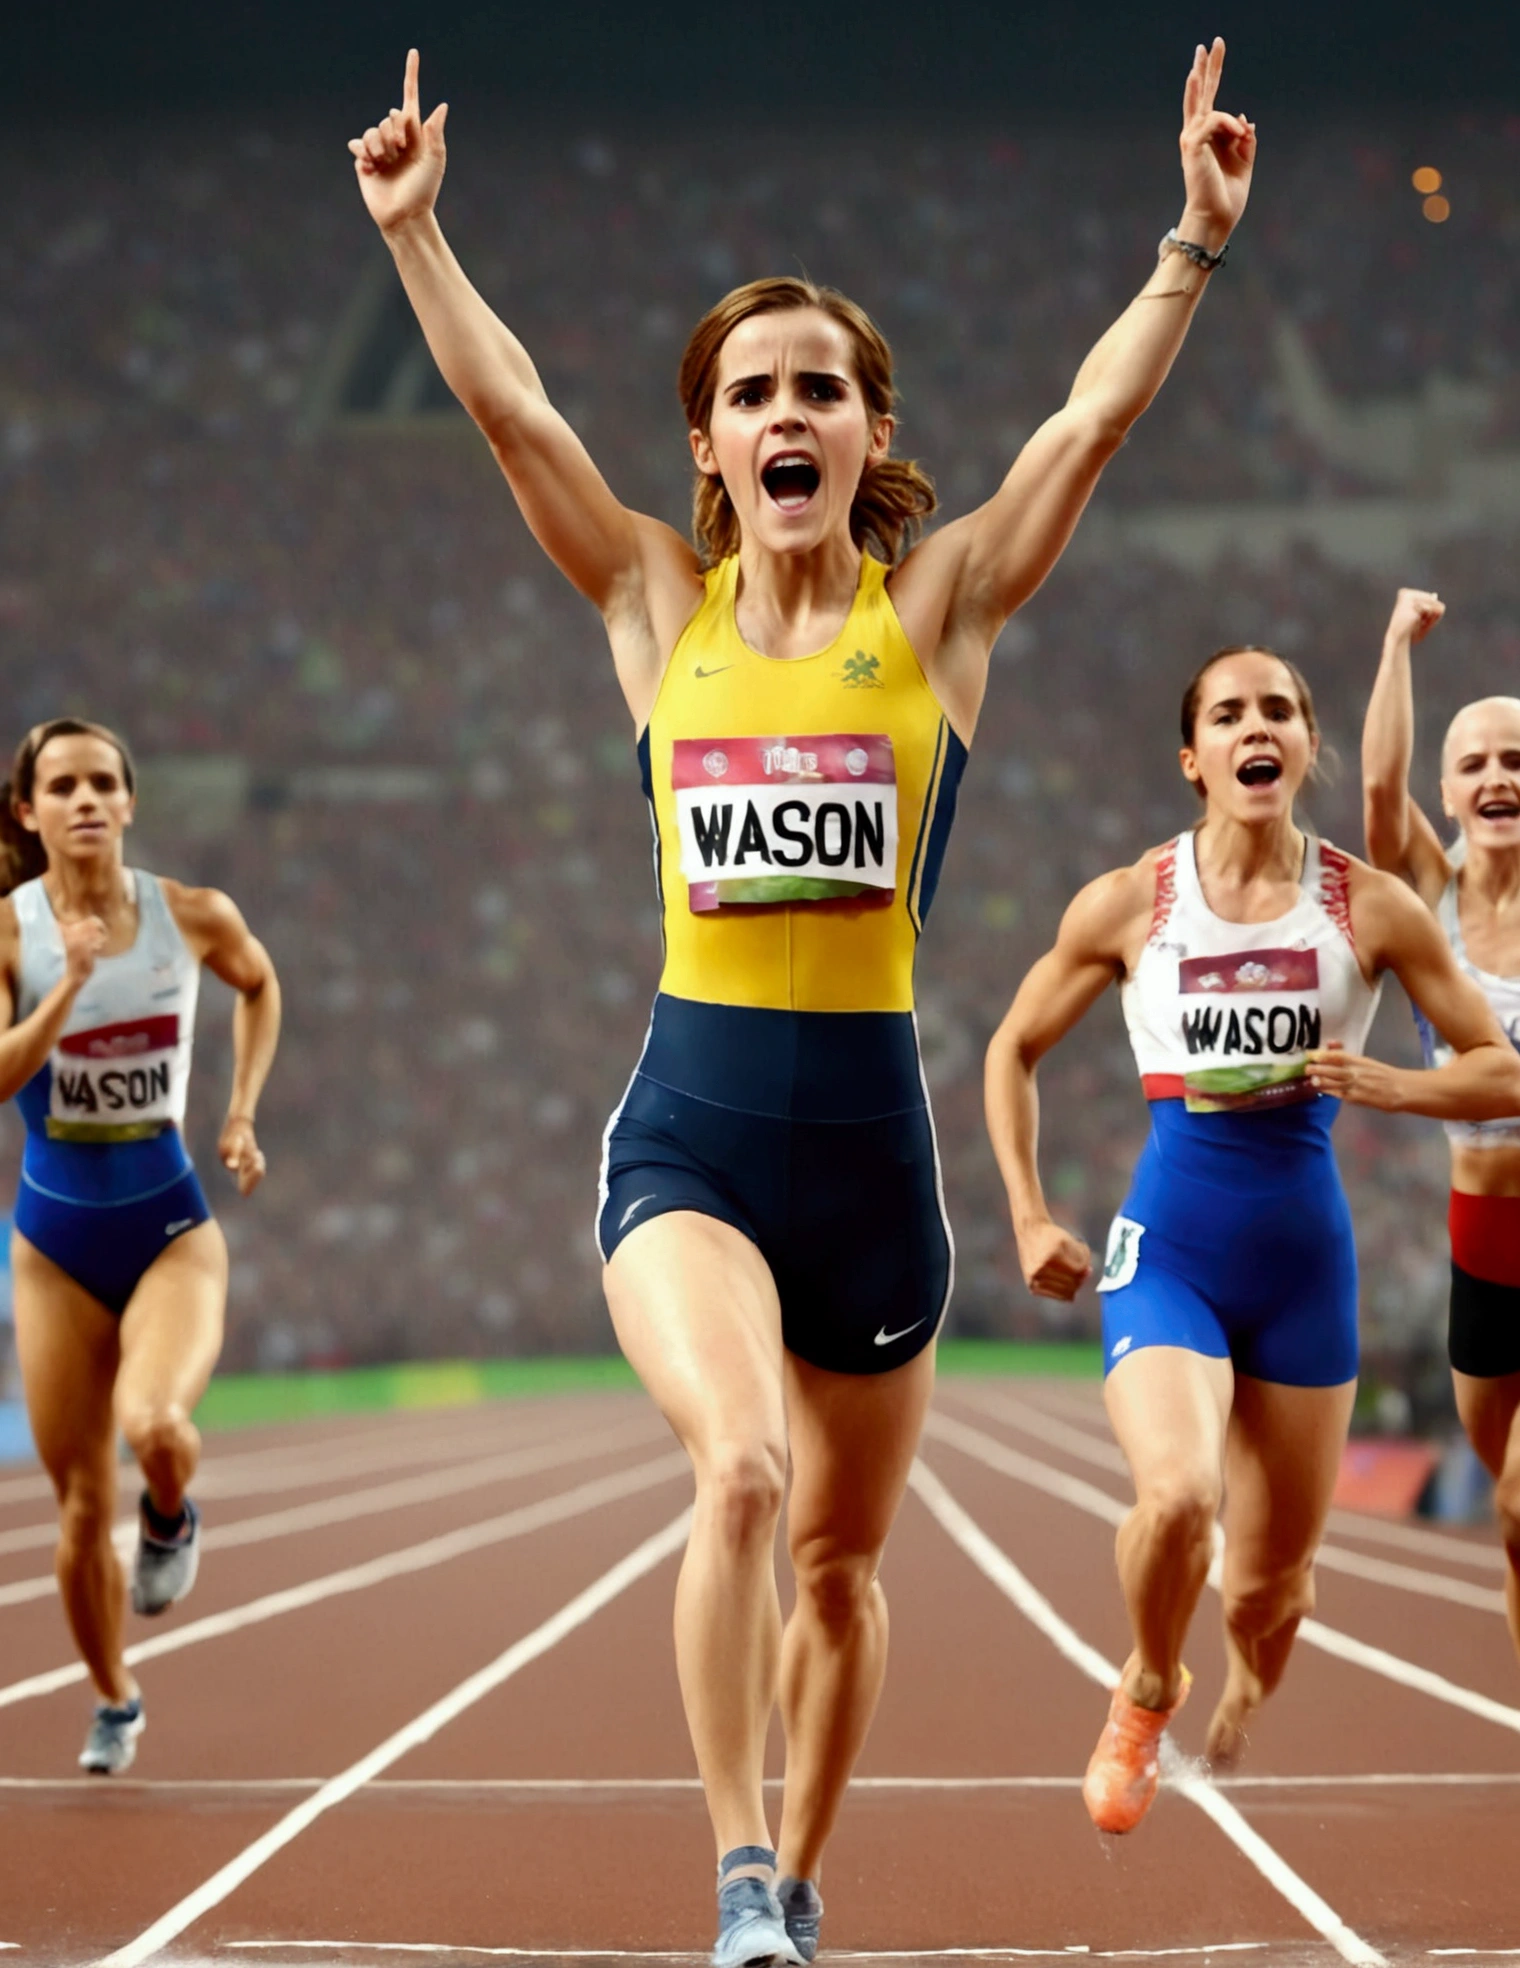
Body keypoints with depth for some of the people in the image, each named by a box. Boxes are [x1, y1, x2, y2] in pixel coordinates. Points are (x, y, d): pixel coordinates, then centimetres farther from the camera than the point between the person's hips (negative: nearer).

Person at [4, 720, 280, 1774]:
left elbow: (260, 984, 17)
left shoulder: (194, 917, -5)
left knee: (153, 1425, -30)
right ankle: (115, 1701, 31)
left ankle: (173, 1518, 6)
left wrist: (243, 1113, 9)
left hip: (172, 1229, -1)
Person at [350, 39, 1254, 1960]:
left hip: (872, 1129, 1)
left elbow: (1089, 423, -8)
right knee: (737, 1468, -27)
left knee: (839, 1559, 12)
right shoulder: (660, 608, 5)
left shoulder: (938, 611, 2)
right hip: (688, 1126, -1)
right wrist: (412, 231, -3)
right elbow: (509, 409, 1)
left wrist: (1197, 242, -16)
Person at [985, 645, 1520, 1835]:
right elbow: (1014, 1052, 11)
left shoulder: (1370, 909, -2)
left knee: (1274, 1581, 8)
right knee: (1176, 1494, -28)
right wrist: (1030, 1218, 3)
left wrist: (1391, 1086, -16)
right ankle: (1147, 1693, 4)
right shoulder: (1128, 907, -2)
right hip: (1168, 1248, -1)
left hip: (1304, 1256, 1)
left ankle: (1241, 1713, 45)